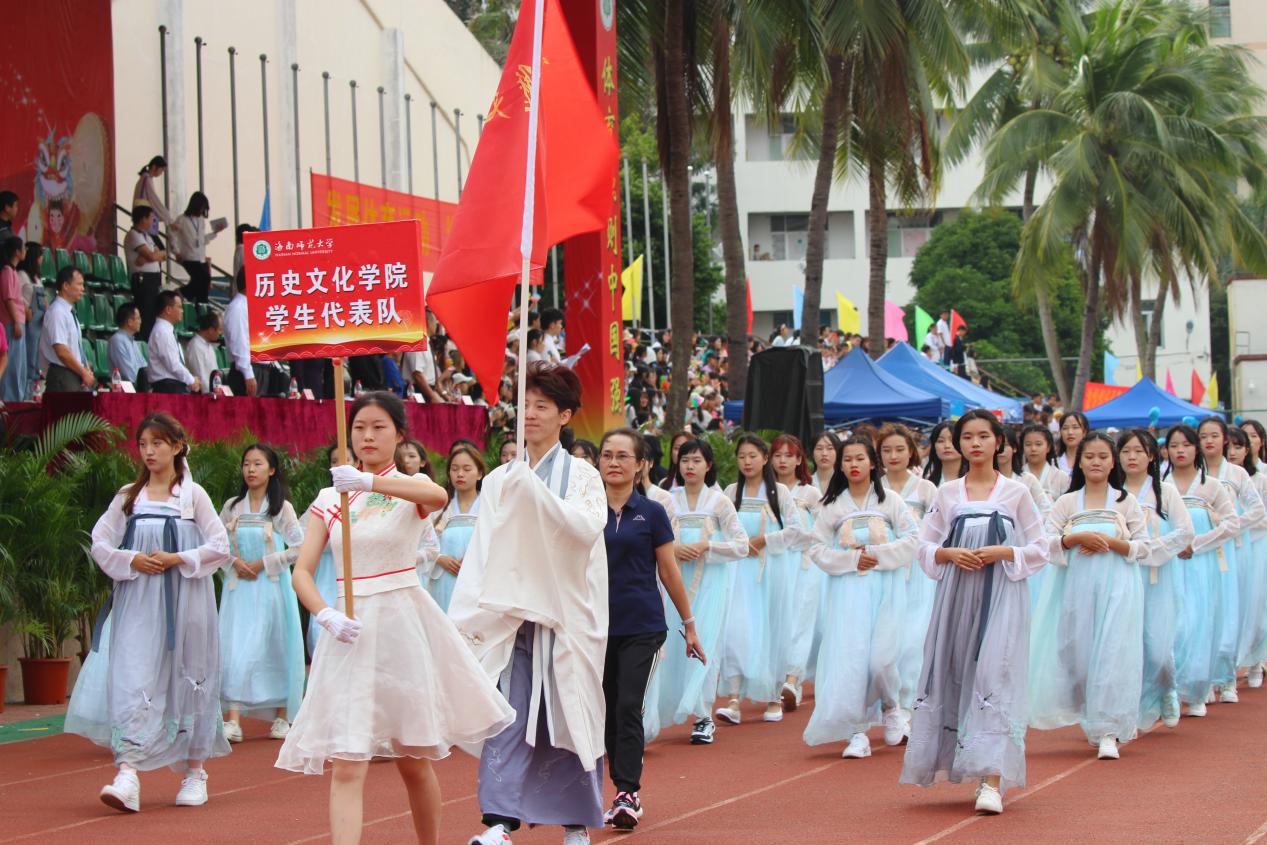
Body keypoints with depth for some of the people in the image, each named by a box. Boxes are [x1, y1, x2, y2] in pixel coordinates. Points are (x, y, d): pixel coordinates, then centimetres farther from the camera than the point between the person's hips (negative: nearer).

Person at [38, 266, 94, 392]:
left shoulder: (69, 312, 15)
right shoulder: (57, 312, -13)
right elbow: (62, 352, -19)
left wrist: (85, 370, 5)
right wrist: (84, 373, -12)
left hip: (75, 375, 9)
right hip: (62, 376, -9)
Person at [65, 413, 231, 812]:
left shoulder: (192, 495, 3)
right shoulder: (128, 497, 9)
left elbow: (219, 547, 0)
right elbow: (100, 544, 8)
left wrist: (177, 559, -12)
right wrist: (133, 560, -9)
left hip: (183, 602, -1)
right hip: (137, 603, 1)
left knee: (187, 680, 5)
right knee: (131, 680, -11)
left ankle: (194, 770, 19)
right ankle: (128, 772, -18)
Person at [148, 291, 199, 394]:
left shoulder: (166, 330, 18)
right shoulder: (162, 332, -12)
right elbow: (173, 364, -16)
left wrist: (191, 379, 9)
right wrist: (191, 380, -7)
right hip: (169, 388, -9)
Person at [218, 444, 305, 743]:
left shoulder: (282, 507, -1)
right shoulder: (232, 507, 7)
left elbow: (299, 548, -5)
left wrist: (263, 563, -10)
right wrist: (233, 562, -6)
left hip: (271, 586, -2)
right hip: (238, 586, 2)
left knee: (276, 648, 3)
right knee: (235, 649, -8)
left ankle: (281, 716, 13)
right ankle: (232, 719, -13)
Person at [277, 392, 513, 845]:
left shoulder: (410, 487, 1)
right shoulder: (329, 499, 9)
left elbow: (438, 497, -25)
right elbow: (302, 572, 2)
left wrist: (371, 482, -41)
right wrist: (326, 616, -18)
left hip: (404, 624, -1)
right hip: (351, 630, 1)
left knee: (414, 761, 10)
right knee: (347, 767, -10)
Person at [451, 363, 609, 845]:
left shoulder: (581, 476, 3)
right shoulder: (499, 480, 11)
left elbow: (587, 528, -17)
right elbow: (481, 552, 5)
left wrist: (534, 491, -24)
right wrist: (466, 615, -6)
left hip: (566, 615, -2)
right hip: (510, 614, 2)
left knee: (568, 715, 2)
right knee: (506, 715, -10)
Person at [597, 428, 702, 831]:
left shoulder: (651, 513, 1)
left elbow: (669, 572, 6)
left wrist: (689, 625, 9)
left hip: (642, 625, -3)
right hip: (599, 624, 3)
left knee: (629, 706, -11)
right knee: (609, 710, 7)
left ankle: (628, 794, -13)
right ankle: (623, 790, 16)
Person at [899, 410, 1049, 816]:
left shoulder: (1016, 493, 5)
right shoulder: (947, 493, 10)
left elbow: (1039, 550, 5)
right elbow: (925, 546, 13)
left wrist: (1002, 552, -11)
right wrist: (950, 554, -7)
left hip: (1001, 596, -3)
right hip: (956, 595, 3)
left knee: (995, 674, -12)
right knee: (954, 675, 2)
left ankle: (992, 780, -18)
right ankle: (949, 761, 17)